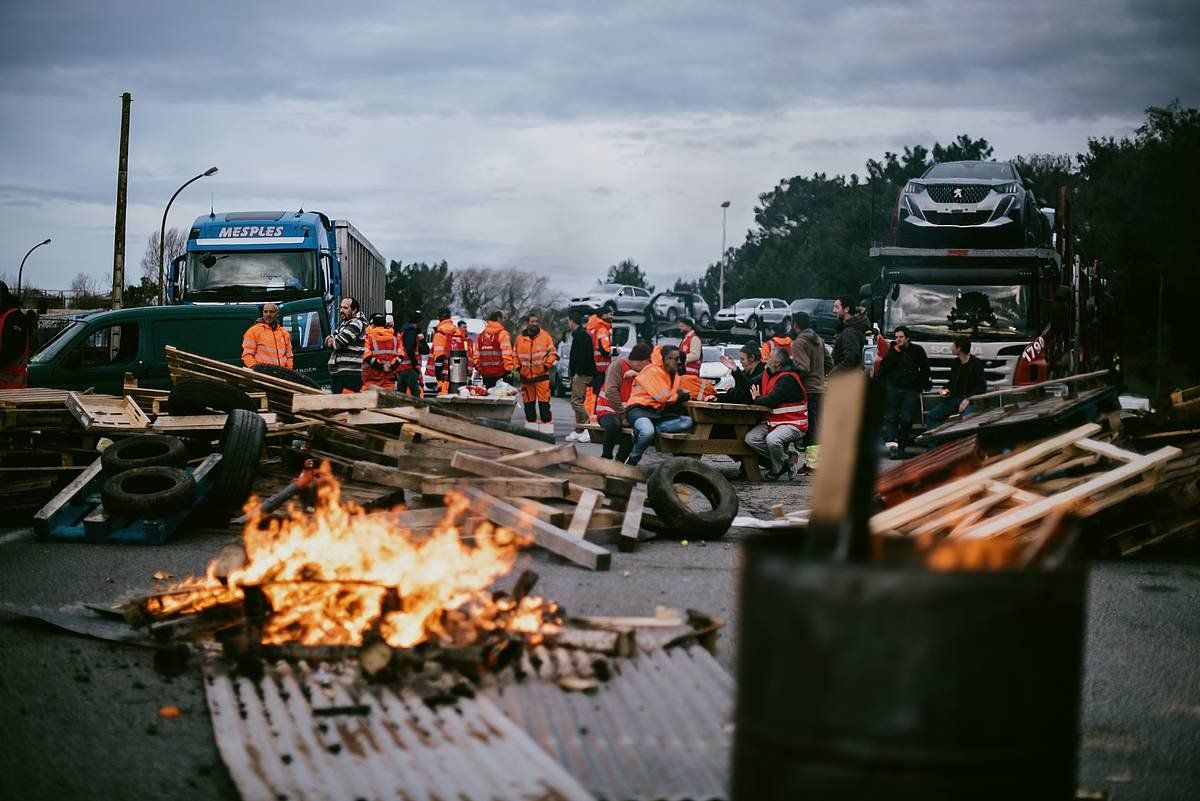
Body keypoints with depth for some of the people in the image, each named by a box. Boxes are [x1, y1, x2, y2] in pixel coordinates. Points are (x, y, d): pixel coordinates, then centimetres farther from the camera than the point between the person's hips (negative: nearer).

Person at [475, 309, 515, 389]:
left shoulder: (481, 335, 12)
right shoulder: (502, 333, -8)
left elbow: (477, 355, 11)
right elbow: (507, 354, -16)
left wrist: (479, 369, 17)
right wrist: (509, 368, -10)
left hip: (486, 374, 6)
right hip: (500, 374, -6)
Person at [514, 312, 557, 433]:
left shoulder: (545, 336, 2)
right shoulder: (520, 338, 9)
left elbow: (552, 353, 3)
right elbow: (515, 355, 16)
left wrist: (547, 365, -9)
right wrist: (518, 367, 3)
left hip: (542, 375, -3)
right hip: (526, 377, 3)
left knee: (544, 402, -8)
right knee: (528, 403, 10)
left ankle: (547, 429, -6)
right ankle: (530, 427, 19)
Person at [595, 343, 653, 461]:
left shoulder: (642, 372, 11)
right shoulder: (618, 365, -8)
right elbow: (611, 391, -19)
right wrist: (623, 416, -19)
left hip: (627, 412, 6)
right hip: (608, 410, -6)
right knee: (613, 425, -38)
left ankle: (620, 460, -6)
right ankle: (606, 458, -16)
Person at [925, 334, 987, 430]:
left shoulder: (976, 364, -8)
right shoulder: (955, 363, 12)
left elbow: (982, 386, -13)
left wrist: (968, 399, -23)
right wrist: (944, 389, 5)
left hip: (970, 400, -7)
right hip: (954, 399, 7)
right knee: (931, 415, -5)